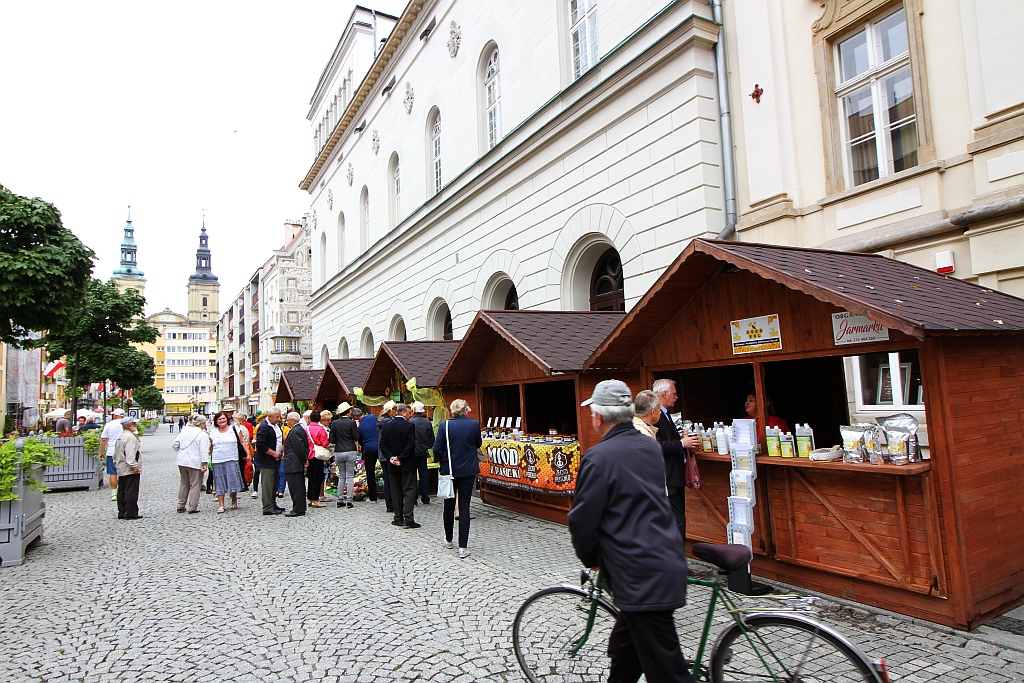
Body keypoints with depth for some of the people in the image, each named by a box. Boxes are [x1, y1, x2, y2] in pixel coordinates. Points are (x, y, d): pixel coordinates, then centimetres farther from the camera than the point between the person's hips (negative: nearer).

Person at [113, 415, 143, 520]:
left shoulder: (119, 437, 16)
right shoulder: (130, 437, -16)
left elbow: (115, 454, 22)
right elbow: (130, 455, -24)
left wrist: (116, 464, 28)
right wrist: (135, 466, -24)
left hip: (120, 469, 10)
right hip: (130, 470, -10)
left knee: (122, 491, 13)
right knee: (131, 491, -6)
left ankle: (122, 513, 18)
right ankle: (130, 513, -5)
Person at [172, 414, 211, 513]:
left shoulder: (184, 430, 7)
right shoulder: (203, 435, -11)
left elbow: (175, 444, 10)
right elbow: (204, 451, -18)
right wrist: (204, 464, -17)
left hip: (182, 461, 6)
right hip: (195, 463, -6)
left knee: (183, 484, 19)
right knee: (195, 485, 3)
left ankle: (181, 505, 25)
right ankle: (192, 508, 5)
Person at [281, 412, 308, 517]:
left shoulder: (294, 431, -17)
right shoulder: (300, 429, 15)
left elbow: (299, 447, -21)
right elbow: (306, 446, 17)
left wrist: (304, 460, -11)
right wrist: (305, 459, 13)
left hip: (293, 465, -11)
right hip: (299, 464, 11)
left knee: (296, 487, -6)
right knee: (300, 486, 15)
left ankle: (297, 510, -3)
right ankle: (301, 508, 22)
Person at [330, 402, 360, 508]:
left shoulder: (334, 423, 1)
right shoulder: (352, 422, -9)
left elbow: (332, 440, 1)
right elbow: (356, 438, -7)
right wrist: (357, 429, 7)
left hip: (338, 452, 4)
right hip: (350, 451, -4)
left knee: (341, 477, 14)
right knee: (350, 477, 2)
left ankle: (340, 500, 13)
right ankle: (349, 499, 0)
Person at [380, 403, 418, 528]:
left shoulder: (386, 426, 4)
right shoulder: (409, 426, -12)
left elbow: (382, 444, 1)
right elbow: (410, 445, -18)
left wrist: (390, 457, -3)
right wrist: (400, 458, -11)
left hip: (393, 465, 5)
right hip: (407, 465, -5)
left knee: (396, 491, 12)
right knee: (409, 490, 0)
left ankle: (398, 518, 16)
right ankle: (408, 518, -7)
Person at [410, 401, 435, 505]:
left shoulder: (410, 422, -14)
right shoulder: (428, 422, -1)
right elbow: (432, 438, 6)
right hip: (423, 452, 4)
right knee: (424, 475, 10)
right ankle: (425, 498, 12)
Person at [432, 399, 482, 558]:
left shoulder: (445, 425, -9)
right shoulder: (474, 424, -8)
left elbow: (437, 448, -7)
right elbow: (478, 444, 8)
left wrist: (441, 461, 11)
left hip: (449, 470, 1)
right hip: (468, 470, -1)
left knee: (449, 505, 17)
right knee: (464, 507, 3)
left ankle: (448, 540, 33)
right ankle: (463, 547, -1)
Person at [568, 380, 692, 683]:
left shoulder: (598, 457, -17)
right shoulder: (651, 446, 8)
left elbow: (583, 520, -13)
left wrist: (589, 558, 8)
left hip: (641, 576, -9)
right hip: (668, 561, 9)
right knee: (623, 648, 25)